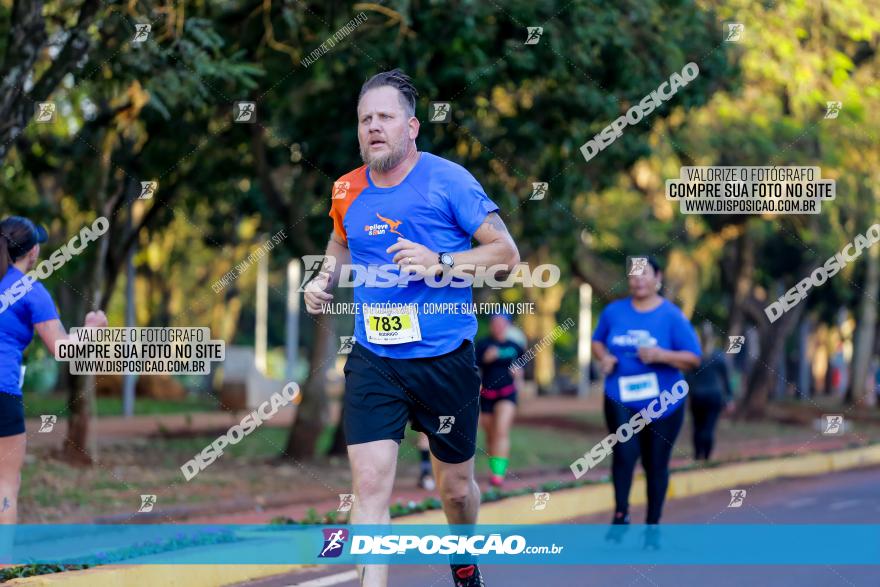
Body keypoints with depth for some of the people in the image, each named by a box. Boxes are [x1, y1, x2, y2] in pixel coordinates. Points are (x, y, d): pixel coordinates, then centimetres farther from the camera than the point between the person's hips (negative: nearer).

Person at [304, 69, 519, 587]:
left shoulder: (448, 179, -8)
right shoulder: (347, 191, 5)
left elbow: (507, 252, -8)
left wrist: (440, 264, -21)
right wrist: (326, 277, 7)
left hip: (444, 358, -2)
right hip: (373, 362, 2)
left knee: (456, 487, 14)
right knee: (370, 485, -13)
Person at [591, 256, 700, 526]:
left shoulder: (672, 316, -6)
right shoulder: (614, 311, 3)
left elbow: (693, 358, -6)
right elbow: (597, 341, 19)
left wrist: (661, 355, -22)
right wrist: (604, 357, -3)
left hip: (662, 402, -1)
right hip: (621, 399, 1)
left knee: (656, 464, 9)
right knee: (624, 452, -20)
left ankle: (652, 524, 23)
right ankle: (621, 514, -4)